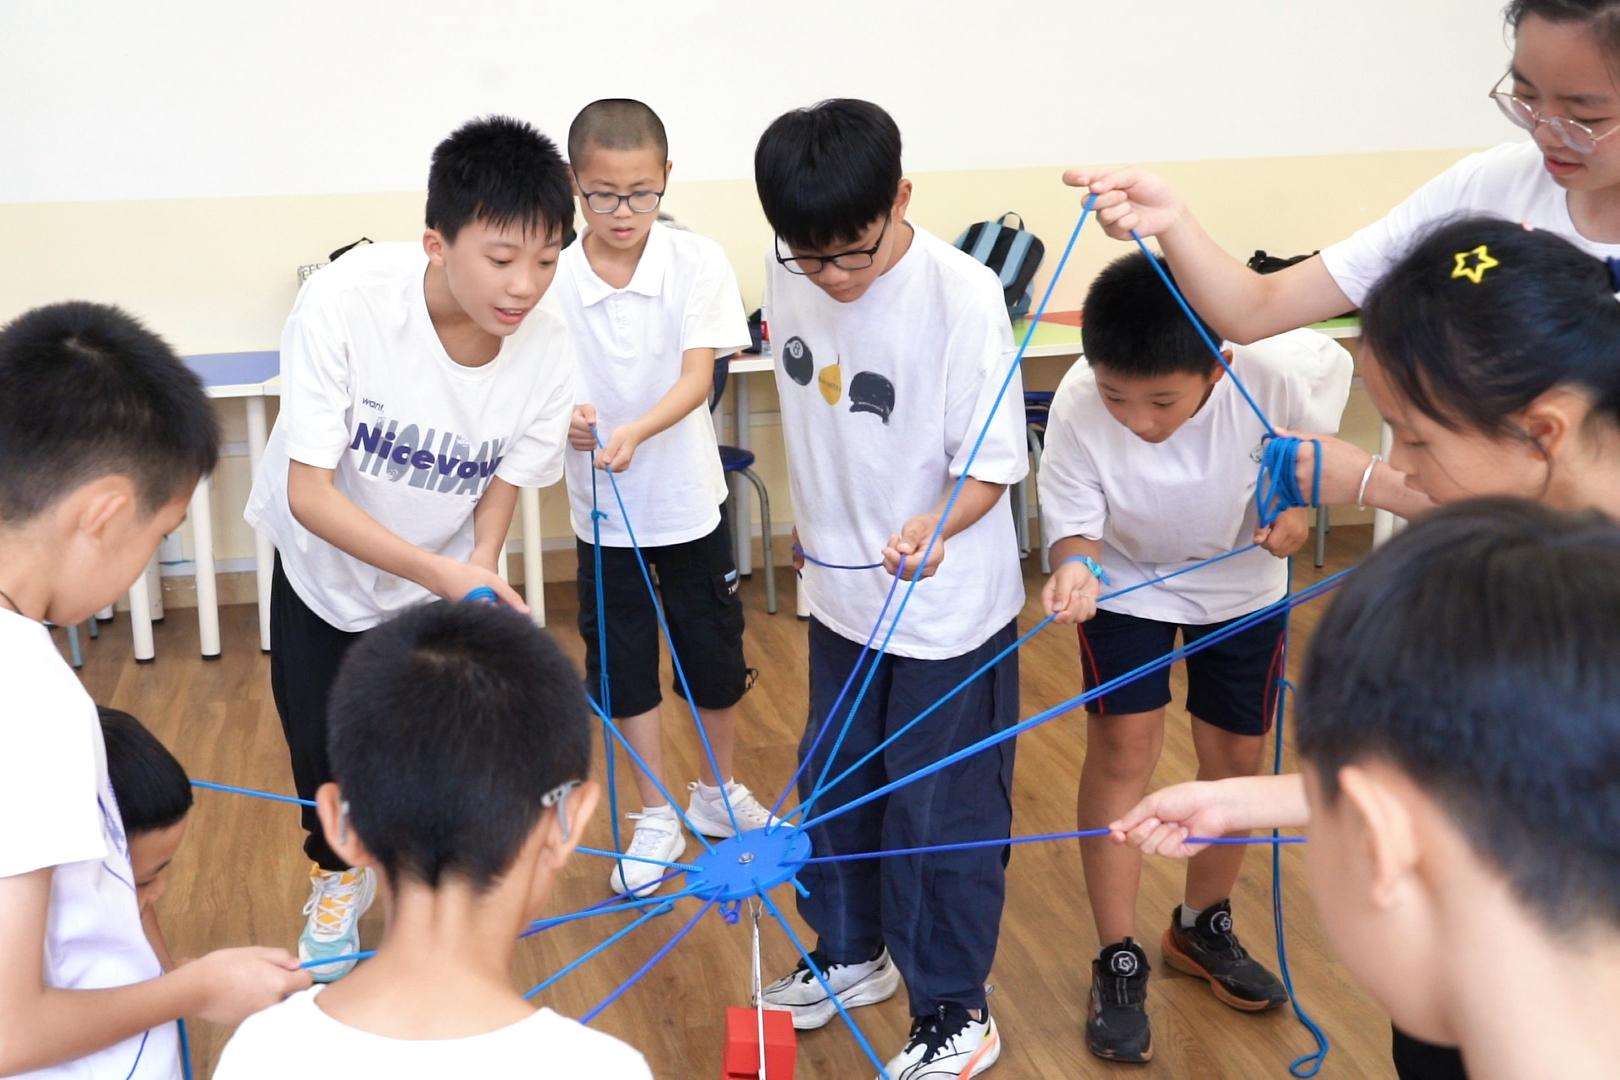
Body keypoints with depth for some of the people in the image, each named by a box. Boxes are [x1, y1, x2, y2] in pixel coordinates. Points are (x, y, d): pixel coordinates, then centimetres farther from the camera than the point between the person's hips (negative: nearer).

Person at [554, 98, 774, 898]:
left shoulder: (698, 263, -12)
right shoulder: (553, 281, -12)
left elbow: (698, 376, -20)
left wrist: (634, 432, -39)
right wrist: (563, 419, -36)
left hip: (687, 500, 0)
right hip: (604, 509, 0)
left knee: (714, 659, 14)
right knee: (623, 667, 11)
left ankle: (717, 793, 39)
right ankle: (656, 818, 30)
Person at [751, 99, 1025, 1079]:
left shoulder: (961, 295, -24)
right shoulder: (789, 277, -7)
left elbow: (992, 464, -19)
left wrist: (930, 529, -38)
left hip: (949, 608, -6)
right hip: (841, 591, 6)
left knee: (940, 814, 6)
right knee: (833, 787, 21)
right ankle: (850, 954, 44)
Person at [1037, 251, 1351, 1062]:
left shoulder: (1277, 370, -35)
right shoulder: (1077, 408, -36)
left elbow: (1324, 404, -11)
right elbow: (1072, 521, -26)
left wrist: (1297, 500, -21)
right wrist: (1075, 567, -48)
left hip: (1241, 579, 2)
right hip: (1127, 578, -1)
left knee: (1236, 756, 9)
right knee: (1122, 750, -6)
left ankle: (1203, 927, 32)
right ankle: (1118, 959, 9)